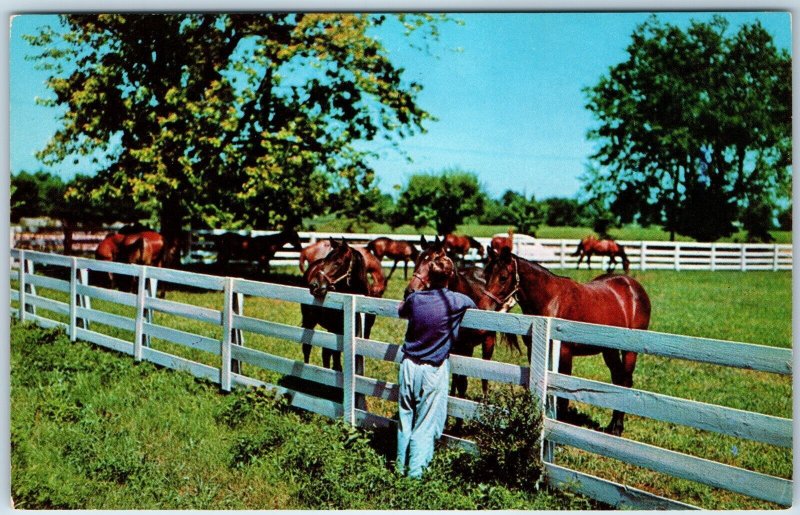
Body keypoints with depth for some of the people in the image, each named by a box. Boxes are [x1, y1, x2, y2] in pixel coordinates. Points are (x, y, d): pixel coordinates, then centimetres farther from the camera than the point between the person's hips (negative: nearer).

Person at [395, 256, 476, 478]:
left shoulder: (415, 298, -4)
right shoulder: (456, 301, -11)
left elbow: (401, 311, 19)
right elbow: (473, 304, 14)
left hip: (408, 365, 3)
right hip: (433, 370, -3)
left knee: (405, 418, 15)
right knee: (425, 424, 4)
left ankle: (401, 466, 26)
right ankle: (415, 472, 5)